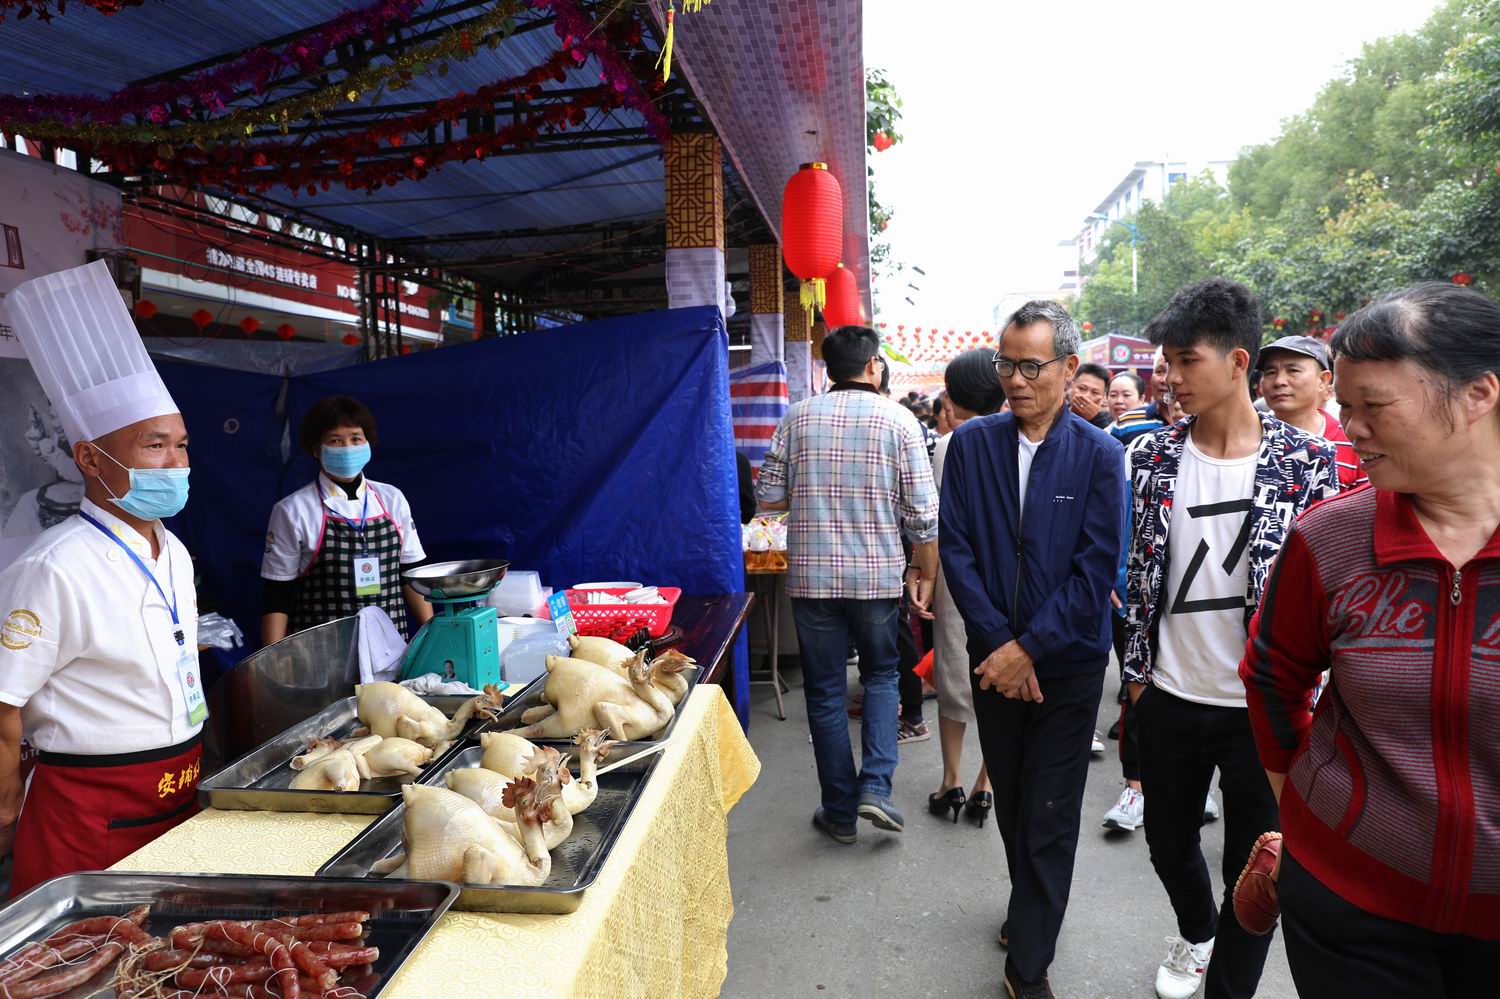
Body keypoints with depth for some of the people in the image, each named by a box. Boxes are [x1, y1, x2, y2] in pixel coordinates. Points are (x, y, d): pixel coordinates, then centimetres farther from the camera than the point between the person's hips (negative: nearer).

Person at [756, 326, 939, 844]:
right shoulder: (898, 419, -3)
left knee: (825, 692, 11)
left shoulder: (797, 417, 3)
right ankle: (875, 785, 8)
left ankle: (840, 810, 20)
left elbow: (768, 495, 3)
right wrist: (924, 572, 5)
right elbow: (922, 510, -6)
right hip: (876, 574, -1)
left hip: (811, 575, 1)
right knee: (881, 676, 20)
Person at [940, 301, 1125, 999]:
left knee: (1050, 817, 5)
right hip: (994, 658, 3)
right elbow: (956, 550, -5)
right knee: (1010, 802, 19)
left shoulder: (1099, 455, -9)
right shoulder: (971, 444, -2)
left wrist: (1030, 648, -15)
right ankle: (1032, 910, 44)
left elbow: (1095, 570, -12)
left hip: (1067, 663, -3)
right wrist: (1000, 642, -12)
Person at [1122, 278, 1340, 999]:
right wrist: (1136, 674, 6)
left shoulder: (1306, 462, -9)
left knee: (1255, 869, 11)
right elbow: (1140, 574, 5)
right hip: (1170, 697, 3)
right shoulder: (1152, 458, -2)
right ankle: (1196, 931, 51)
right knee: (1169, 841, 21)